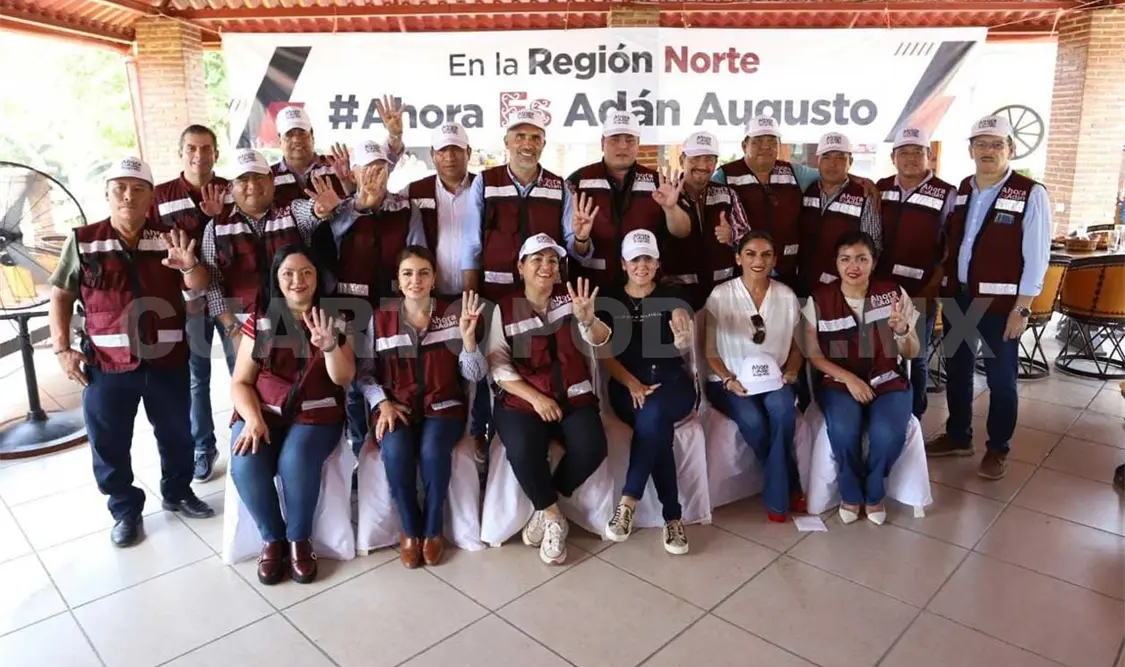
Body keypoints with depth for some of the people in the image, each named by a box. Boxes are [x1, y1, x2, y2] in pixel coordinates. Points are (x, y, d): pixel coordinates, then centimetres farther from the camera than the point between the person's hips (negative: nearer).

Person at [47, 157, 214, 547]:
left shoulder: (167, 240, 2)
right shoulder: (83, 242, -1)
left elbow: (198, 287, -2)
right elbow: (61, 297, 4)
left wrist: (189, 266, -25)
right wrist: (62, 349, -4)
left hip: (167, 361, 1)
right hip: (107, 365, -1)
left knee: (177, 434, 15)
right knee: (109, 444, 9)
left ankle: (177, 492, 37)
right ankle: (125, 510, 27)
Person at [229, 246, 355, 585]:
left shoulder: (334, 319, 3)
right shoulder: (259, 321, 5)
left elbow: (344, 379, -6)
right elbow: (240, 382, 2)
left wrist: (329, 346, -26)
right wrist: (253, 419, -16)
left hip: (316, 415, -1)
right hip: (262, 412, 2)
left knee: (296, 460, -31)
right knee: (245, 466, -27)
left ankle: (299, 539, -6)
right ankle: (272, 538, -1)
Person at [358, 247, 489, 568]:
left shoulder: (453, 315, 0)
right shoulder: (380, 320, 2)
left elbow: (475, 375, -3)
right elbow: (365, 373, 6)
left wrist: (467, 337, -18)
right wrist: (383, 403, -10)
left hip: (443, 405, 0)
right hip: (396, 405, 1)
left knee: (432, 451, -31)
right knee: (396, 452, -30)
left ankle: (433, 529, -3)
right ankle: (410, 529, -3)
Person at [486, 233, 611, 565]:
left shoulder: (569, 299, 5)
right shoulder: (505, 308, 2)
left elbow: (600, 341, -10)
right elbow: (498, 364, -4)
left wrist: (588, 319, -34)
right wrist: (536, 397, -16)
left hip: (573, 397, 2)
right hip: (522, 399, -1)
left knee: (591, 448, -25)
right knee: (523, 449, -31)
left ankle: (545, 507, 1)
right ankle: (553, 516, -5)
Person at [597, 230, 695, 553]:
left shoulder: (671, 297, 6)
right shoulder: (610, 301, 8)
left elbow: (683, 348, -9)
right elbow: (606, 353, 3)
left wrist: (683, 340, -35)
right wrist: (632, 383, -13)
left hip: (672, 381, 0)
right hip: (627, 384, 0)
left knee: (652, 414, -35)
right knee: (658, 429, -31)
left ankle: (628, 501, -23)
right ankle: (673, 516, -19)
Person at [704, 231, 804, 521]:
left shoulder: (787, 296, 5)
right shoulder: (720, 295, -4)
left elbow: (795, 346, 13)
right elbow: (710, 351, -1)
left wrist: (791, 372, -6)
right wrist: (728, 380, -16)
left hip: (774, 380, 2)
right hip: (730, 381, -2)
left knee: (782, 407, -32)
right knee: (752, 420, -32)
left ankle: (777, 497, -16)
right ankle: (791, 488, -5)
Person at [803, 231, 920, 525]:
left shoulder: (894, 294, -1)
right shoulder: (819, 299, -4)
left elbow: (912, 353, 1)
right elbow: (814, 355, -1)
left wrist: (902, 330, -21)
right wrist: (849, 378, -15)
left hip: (888, 382, 1)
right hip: (839, 382, -1)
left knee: (889, 433, -29)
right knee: (844, 430, -32)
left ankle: (874, 492, 4)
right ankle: (850, 492, 0)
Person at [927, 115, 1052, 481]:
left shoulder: (1031, 194, -8)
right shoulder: (960, 191, 8)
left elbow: (1036, 256, -10)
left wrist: (1022, 308, -13)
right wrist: (944, 291, 7)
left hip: (999, 302, -5)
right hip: (957, 297, 5)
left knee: (1000, 379, 7)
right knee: (956, 371, 15)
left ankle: (998, 449, 24)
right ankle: (957, 436, 32)